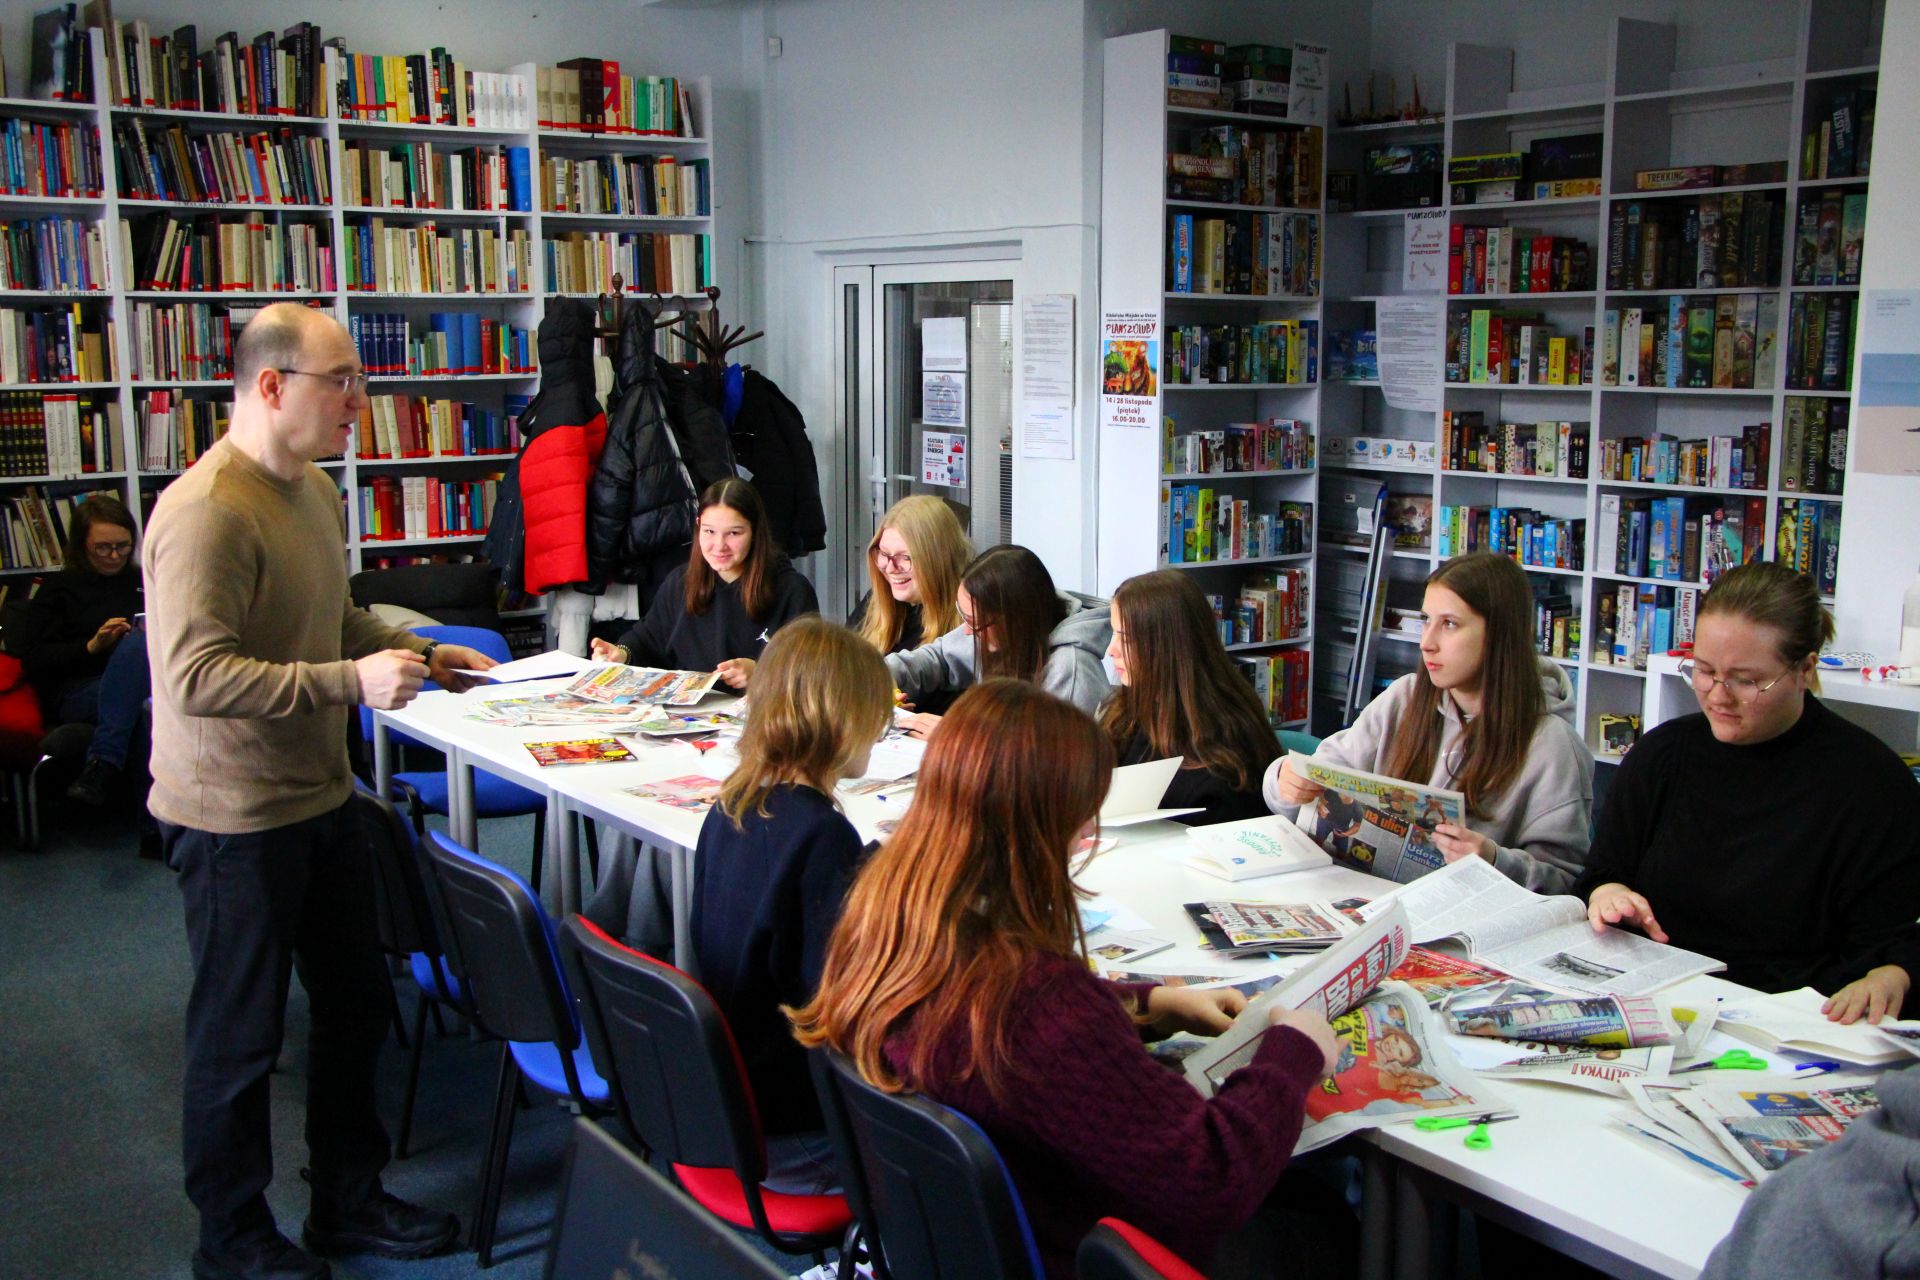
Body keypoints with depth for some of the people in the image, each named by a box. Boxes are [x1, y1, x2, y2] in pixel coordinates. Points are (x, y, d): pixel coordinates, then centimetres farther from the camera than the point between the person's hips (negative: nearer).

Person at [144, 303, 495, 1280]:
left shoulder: (315, 491, 9)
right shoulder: (206, 512, -22)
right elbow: (194, 677, -29)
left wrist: (419, 652, 7)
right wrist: (352, 681, -31)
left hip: (319, 799, 9)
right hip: (235, 820, -9)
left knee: (356, 1005, 19)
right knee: (239, 1038, 7)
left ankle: (350, 1201, 37)